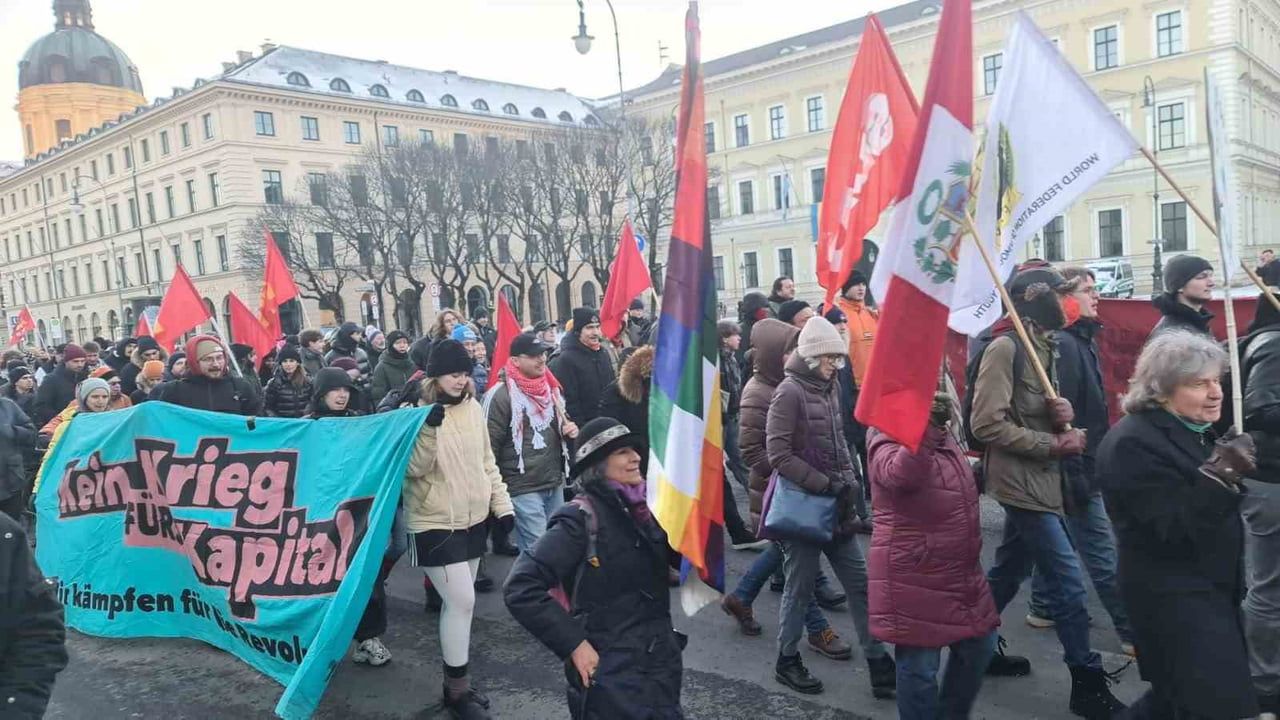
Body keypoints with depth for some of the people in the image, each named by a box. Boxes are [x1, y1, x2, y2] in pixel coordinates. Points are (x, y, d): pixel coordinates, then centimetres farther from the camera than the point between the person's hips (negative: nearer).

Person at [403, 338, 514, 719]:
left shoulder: (473, 408, 5)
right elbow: (415, 468, -19)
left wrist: (502, 503, 9)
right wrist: (430, 427, -31)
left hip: (474, 518, 6)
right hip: (436, 523, -6)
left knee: (458, 601, 14)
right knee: (462, 601, -8)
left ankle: (456, 681, 27)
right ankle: (457, 688, 9)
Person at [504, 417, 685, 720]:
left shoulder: (643, 509, 4)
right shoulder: (582, 519, -16)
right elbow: (520, 588, -21)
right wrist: (574, 644, -20)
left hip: (662, 664, 7)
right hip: (611, 674, -7)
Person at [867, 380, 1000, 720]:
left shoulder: (945, 439, 11)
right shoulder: (888, 445, -17)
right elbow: (901, 474, -44)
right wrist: (920, 418, -51)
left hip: (960, 573, 9)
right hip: (914, 578, -9)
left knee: (978, 646, 19)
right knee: (920, 665, 0)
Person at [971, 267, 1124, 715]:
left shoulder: (1045, 348, 12)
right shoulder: (1005, 348, -17)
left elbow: (1038, 416, 15)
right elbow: (987, 424, -22)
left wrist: (1062, 415, -9)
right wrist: (1054, 444, -19)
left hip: (1040, 482, 9)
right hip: (1021, 483, -9)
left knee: (1008, 572, 19)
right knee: (1068, 582, -4)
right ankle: (1088, 683, 8)